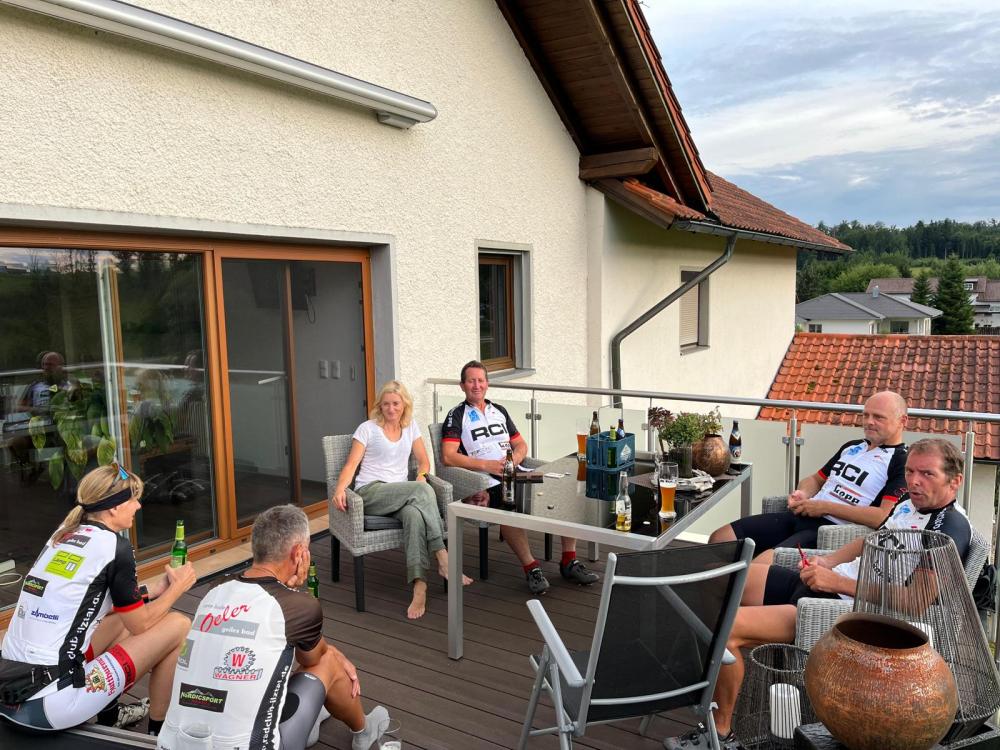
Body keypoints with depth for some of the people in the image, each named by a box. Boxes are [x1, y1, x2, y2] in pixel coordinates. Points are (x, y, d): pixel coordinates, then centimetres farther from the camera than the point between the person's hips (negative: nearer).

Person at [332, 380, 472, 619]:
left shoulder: (411, 426, 16)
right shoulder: (367, 429, 4)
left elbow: (423, 461, 17)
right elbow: (351, 465, -4)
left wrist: (421, 476, -6)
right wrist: (340, 489, -23)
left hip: (400, 495, 3)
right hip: (370, 494, -3)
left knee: (414, 513, -37)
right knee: (422, 490, -33)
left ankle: (420, 586, -46)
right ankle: (442, 559, -35)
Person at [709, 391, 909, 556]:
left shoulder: (901, 461, -2)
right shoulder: (852, 447, 24)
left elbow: (884, 517, -15)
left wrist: (825, 507, -12)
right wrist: (801, 494, 7)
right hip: (800, 515, 8)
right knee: (720, 538, -6)